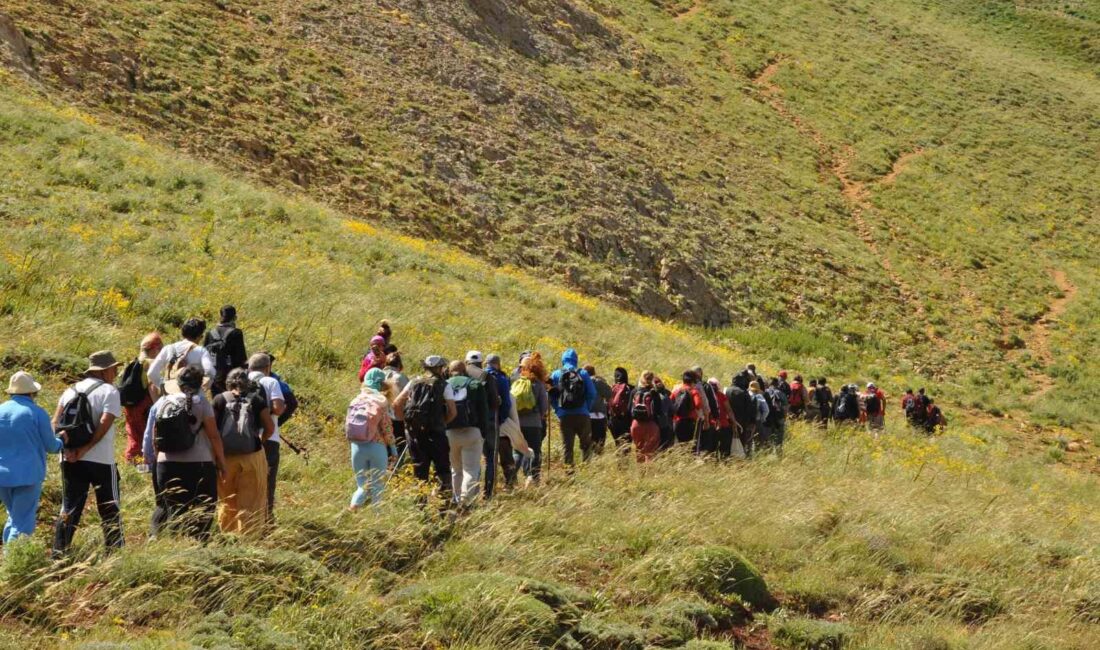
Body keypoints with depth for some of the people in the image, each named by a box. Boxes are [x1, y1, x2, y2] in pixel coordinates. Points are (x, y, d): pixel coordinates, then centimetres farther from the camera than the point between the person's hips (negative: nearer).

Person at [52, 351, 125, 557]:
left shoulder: (71, 390, 11)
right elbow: (105, 424, -18)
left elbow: (56, 423, 2)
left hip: (70, 460, 5)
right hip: (101, 461, -5)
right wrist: (85, 449, -15)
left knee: (69, 509, 10)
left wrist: (69, 448, -7)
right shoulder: (110, 391, -5)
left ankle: (59, 554, 6)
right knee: (109, 509, 7)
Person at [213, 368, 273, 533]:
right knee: (250, 501, 5)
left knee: (227, 502, 13)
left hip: (225, 457, 1)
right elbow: (270, 428, -1)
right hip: (252, 456, -1)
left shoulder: (220, 400, 1)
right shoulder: (256, 399, 1)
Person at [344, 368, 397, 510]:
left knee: (362, 485, 12)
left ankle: (353, 508, -12)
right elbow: (386, 427, -5)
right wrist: (392, 448, 4)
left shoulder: (356, 401, 7)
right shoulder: (381, 402, -5)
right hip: (376, 447, -3)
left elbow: (347, 425, 9)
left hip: (357, 447, 4)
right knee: (377, 487, 8)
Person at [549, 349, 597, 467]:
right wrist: (587, 408, 9)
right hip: (582, 415, 0)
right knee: (586, 444, 10)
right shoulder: (583, 374, 1)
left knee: (566, 445, 5)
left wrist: (558, 410, 7)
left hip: (564, 416, 1)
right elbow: (592, 394, -2)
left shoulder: (556, 375, 3)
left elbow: (551, 395, 1)